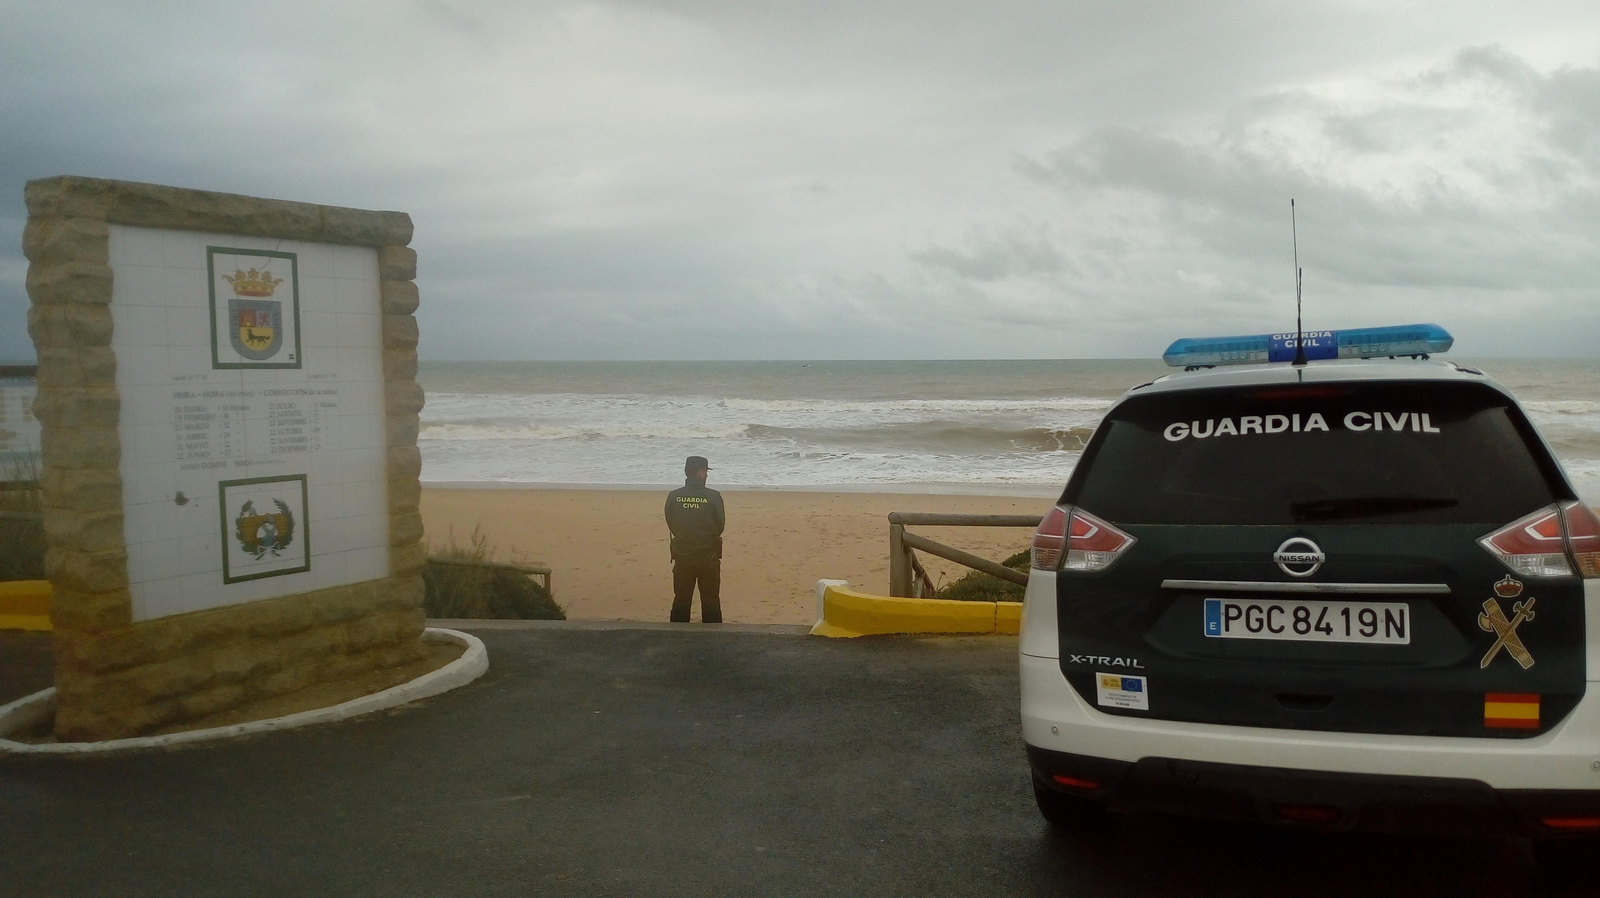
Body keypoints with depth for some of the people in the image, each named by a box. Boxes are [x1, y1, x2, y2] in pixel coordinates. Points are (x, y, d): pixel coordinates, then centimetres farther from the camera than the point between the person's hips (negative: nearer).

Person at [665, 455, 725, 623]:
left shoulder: (673, 496, -6)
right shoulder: (713, 496, -12)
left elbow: (671, 524, 2)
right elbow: (720, 524, -3)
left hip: (682, 554, 2)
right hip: (708, 555, -2)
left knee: (681, 599, 11)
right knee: (710, 600, 8)